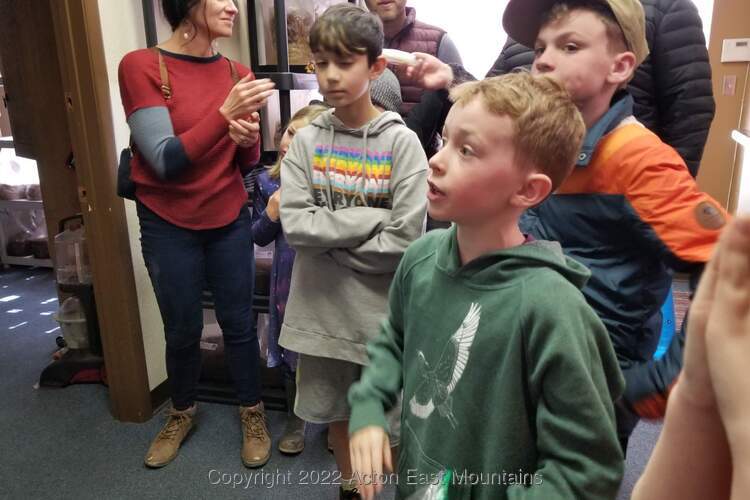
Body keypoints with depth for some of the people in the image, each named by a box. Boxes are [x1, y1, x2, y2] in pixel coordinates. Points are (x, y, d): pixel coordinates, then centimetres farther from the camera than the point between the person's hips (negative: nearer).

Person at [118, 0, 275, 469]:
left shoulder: (238, 74, -1)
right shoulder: (141, 66, -12)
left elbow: (247, 165, 5)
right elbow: (165, 160, -20)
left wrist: (248, 139, -17)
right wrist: (224, 113, -28)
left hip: (231, 221, 3)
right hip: (168, 226, -2)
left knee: (238, 322, 10)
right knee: (182, 330, 11)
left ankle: (253, 412, 32)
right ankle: (182, 412, 39)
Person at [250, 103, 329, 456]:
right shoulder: (268, 182, -4)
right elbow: (259, 237, 3)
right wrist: (272, 213, -14)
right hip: (288, 281, 3)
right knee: (292, 351, 16)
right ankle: (295, 419, 40)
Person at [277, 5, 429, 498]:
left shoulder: (401, 142, -11)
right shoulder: (306, 141, -2)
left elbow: (404, 240, -18)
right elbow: (295, 224, -13)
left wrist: (330, 241, -12)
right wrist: (373, 218, -18)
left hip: (383, 308, -3)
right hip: (322, 304, 4)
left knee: (389, 418, 13)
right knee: (334, 407, 21)